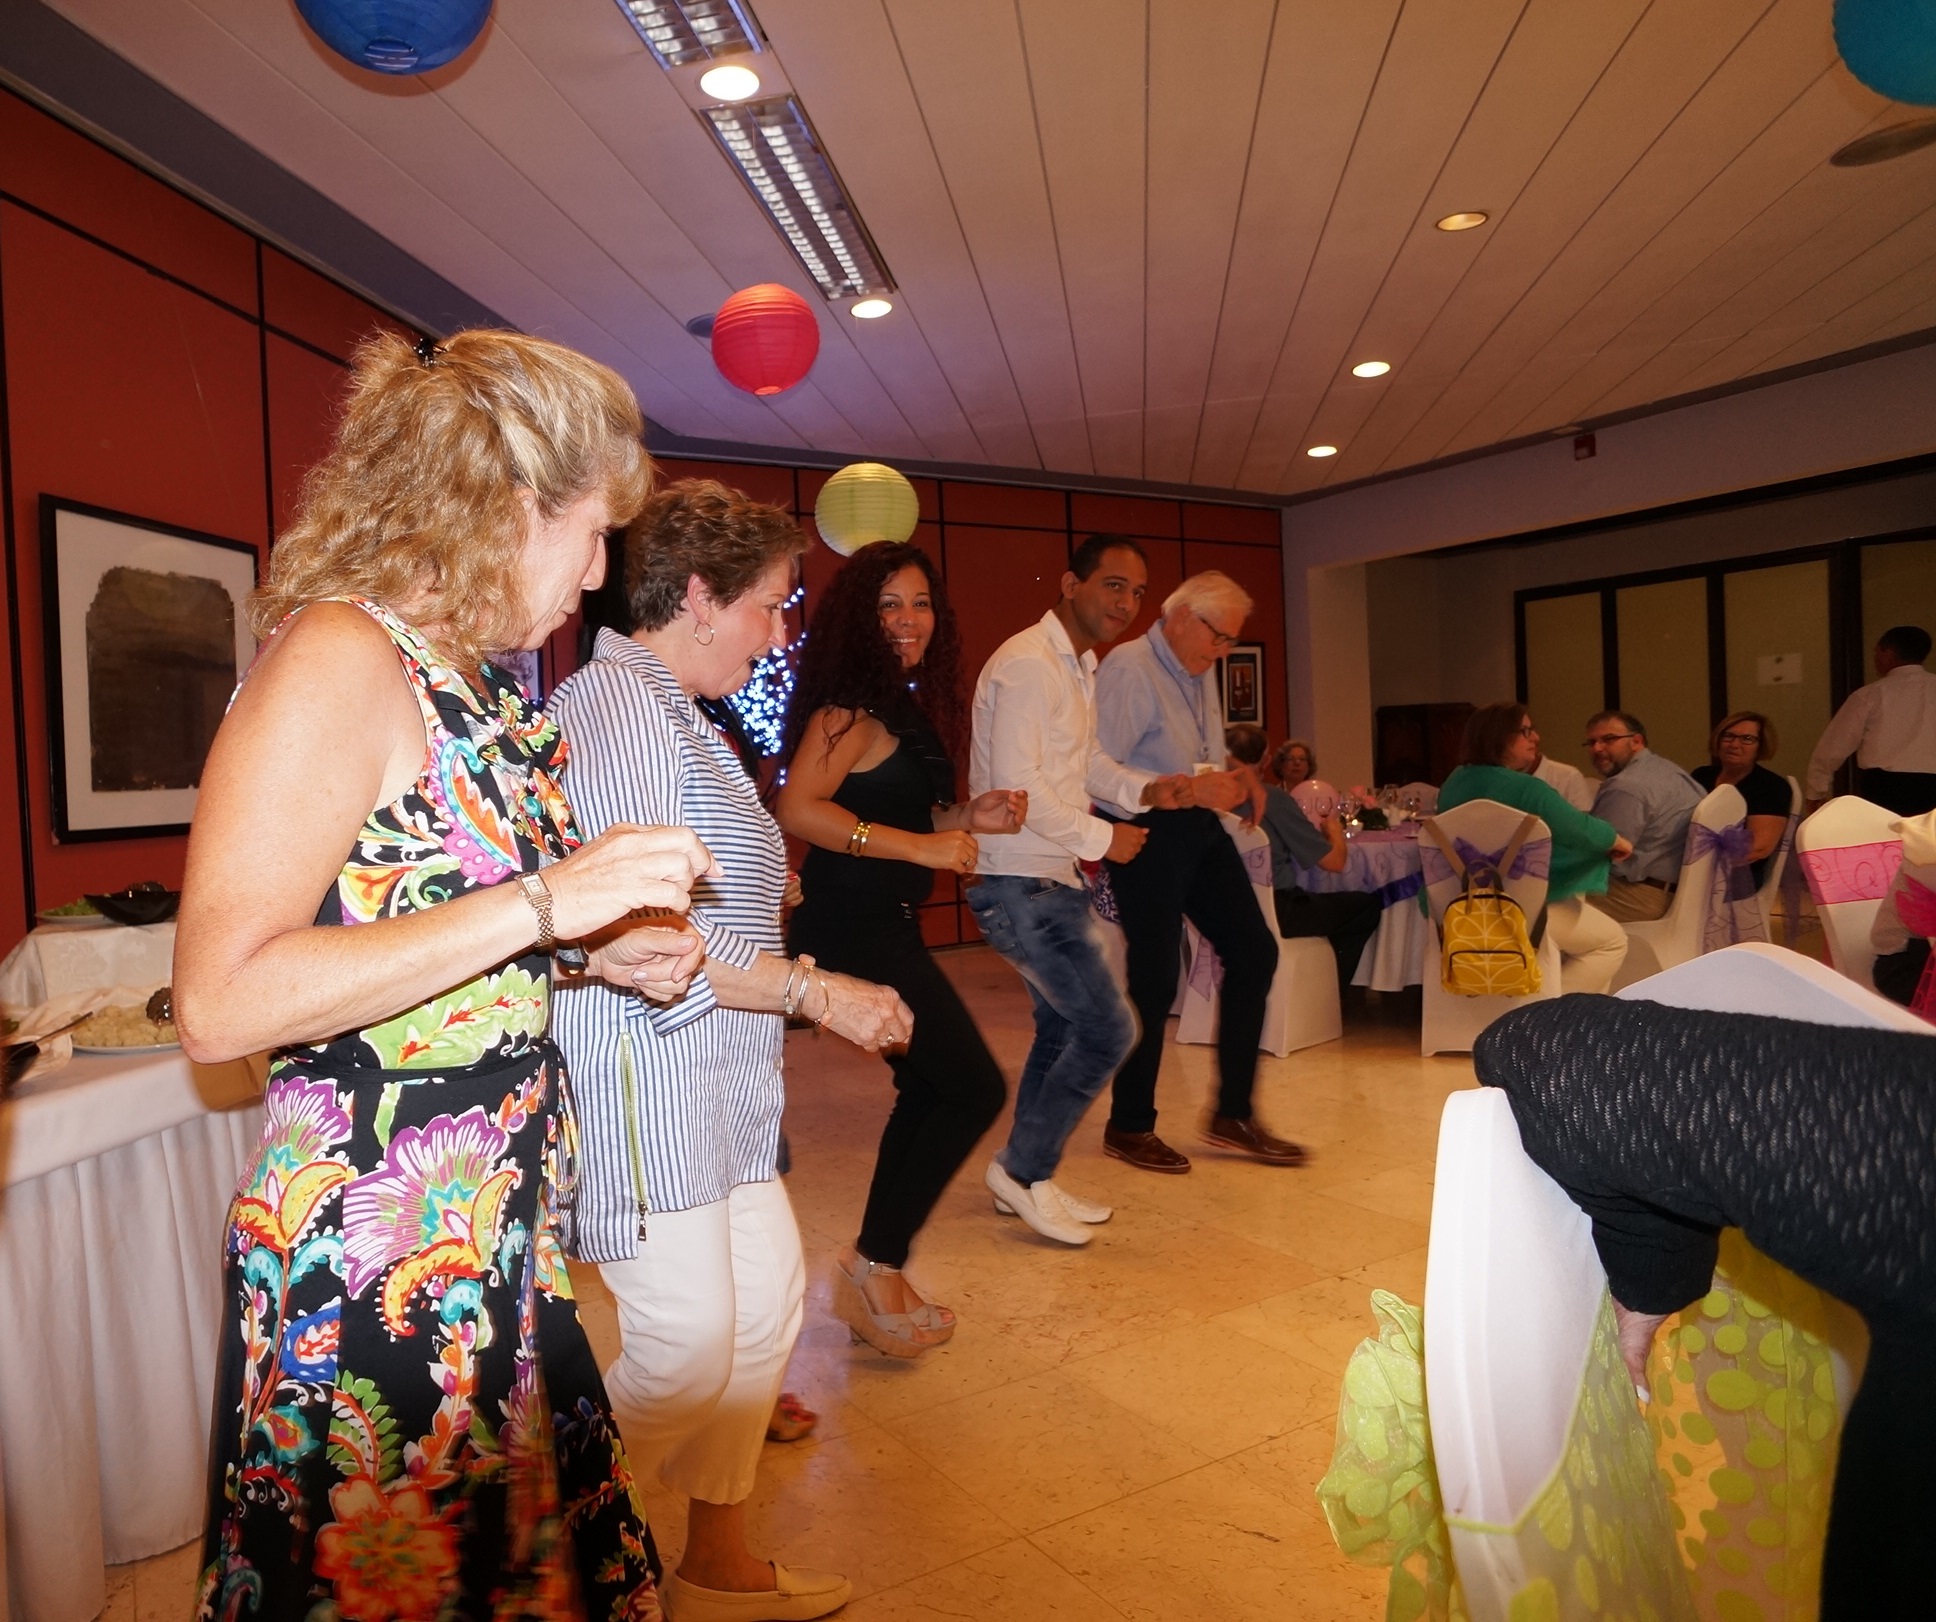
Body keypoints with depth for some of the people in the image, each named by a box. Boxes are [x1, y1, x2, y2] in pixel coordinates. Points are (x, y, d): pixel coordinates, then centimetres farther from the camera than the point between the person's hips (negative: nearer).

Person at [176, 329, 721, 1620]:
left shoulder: (466, 679, 8)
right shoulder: (336, 655, -17)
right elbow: (220, 1003, -24)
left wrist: (599, 951, 7)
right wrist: (545, 903, -25)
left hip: (495, 1222, 8)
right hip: (372, 1244, -8)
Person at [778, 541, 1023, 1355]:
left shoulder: (909, 707, 14)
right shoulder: (852, 705, -14)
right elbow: (798, 808, -25)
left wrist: (970, 817, 5)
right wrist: (921, 845, -24)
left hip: (884, 929, 9)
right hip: (853, 929, -9)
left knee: (928, 1090, 14)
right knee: (976, 1087, -5)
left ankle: (879, 1276, 28)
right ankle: (874, 1263, 8)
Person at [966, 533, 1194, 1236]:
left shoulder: (1079, 666, 15)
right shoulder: (1026, 664, -18)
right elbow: (1017, 787, -24)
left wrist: (1143, 788, 7)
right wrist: (1101, 837, -15)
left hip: (1050, 880, 11)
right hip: (1021, 885, -11)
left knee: (1063, 1028, 18)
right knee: (1108, 1029, -7)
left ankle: (1028, 1177, 32)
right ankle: (1023, 1169, 11)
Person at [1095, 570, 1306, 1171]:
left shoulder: (1201, 675, 14)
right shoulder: (1129, 669, -15)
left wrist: (1236, 782, 1)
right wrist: (1188, 790, -26)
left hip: (1201, 832, 9)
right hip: (1149, 837, -9)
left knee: (1254, 951, 6)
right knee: (1155, 979, -3)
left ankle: (1232, 1115, 17)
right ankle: (1128, 1127, 16)